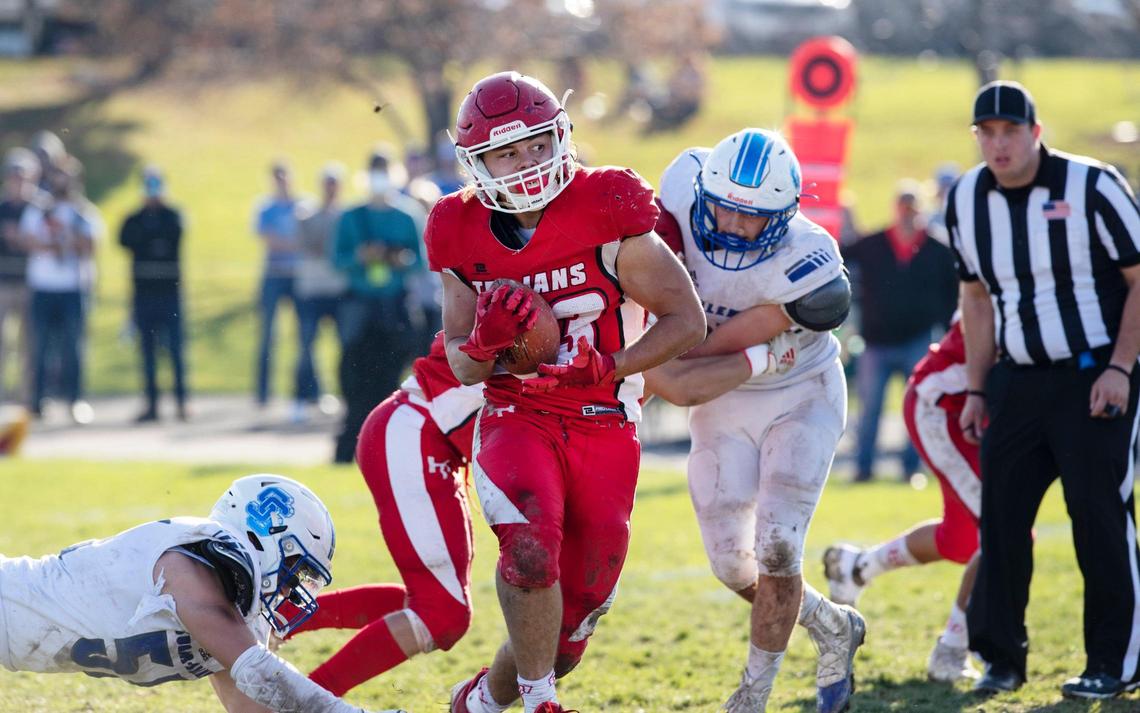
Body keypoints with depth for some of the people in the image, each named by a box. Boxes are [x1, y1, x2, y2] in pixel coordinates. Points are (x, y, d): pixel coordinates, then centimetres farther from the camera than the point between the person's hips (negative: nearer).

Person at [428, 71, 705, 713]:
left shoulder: (605, 215, -13)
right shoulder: (464, 236, -2)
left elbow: (688, 320, -9)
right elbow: (462, 367, 6)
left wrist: (611, 367, -23)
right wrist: (486, 341, -18)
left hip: (604, 430, 0)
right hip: (516, 417, 0)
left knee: (567, 633, 4)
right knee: (532, 548, -31)